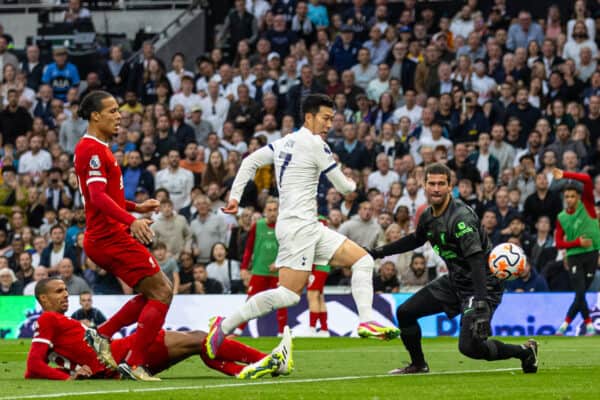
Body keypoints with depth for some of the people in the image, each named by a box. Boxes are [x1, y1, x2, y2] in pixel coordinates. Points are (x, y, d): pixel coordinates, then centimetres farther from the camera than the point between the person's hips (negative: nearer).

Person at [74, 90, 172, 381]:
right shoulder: (92, 150, -14)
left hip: (106, 238, 10)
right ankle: (134, 363, -12)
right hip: (111, 237, -10)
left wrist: (136, 207, 19)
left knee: (154, 294, 16)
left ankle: (103, 334, 12)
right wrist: (131, 221, -38)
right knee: (162, 292, -10)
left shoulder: (97, 148, 18)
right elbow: (98, 197, -26)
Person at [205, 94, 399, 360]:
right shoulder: (314, 144, -8)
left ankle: (366, 321, -9)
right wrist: (352, 185, 21)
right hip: (298, 225, -10)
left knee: (363, 260, 3)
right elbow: (343, 186, -2)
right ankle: (225, 326, -11)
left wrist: (235, 196, 17)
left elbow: (250, 162, 20)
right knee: (289, 294, -17)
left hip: (310, 228, 10)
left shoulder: (284, 142, 17)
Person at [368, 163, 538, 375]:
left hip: (482, 284, -9)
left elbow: (477, 260, -32)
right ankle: (418, 365, 29)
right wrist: (380, 252, 25)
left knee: (469, 346, -20)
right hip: (454, 281, 9)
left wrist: (481, 304, -41)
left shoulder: (461, 217, -24)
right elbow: (416, 239, 26)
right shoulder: (428, 216, 2)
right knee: (405, 312, 7)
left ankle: (524, 351, 2)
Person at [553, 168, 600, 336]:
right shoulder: (562, 218, 3)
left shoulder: (586, 205, 0)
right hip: (574, 256, 0)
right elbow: (559, 243, 3)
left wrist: (565, 175, -14)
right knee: (580, 293, -10)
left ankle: (566, 324, 14)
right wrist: (577, 242, -11)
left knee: (580, 294, 1)